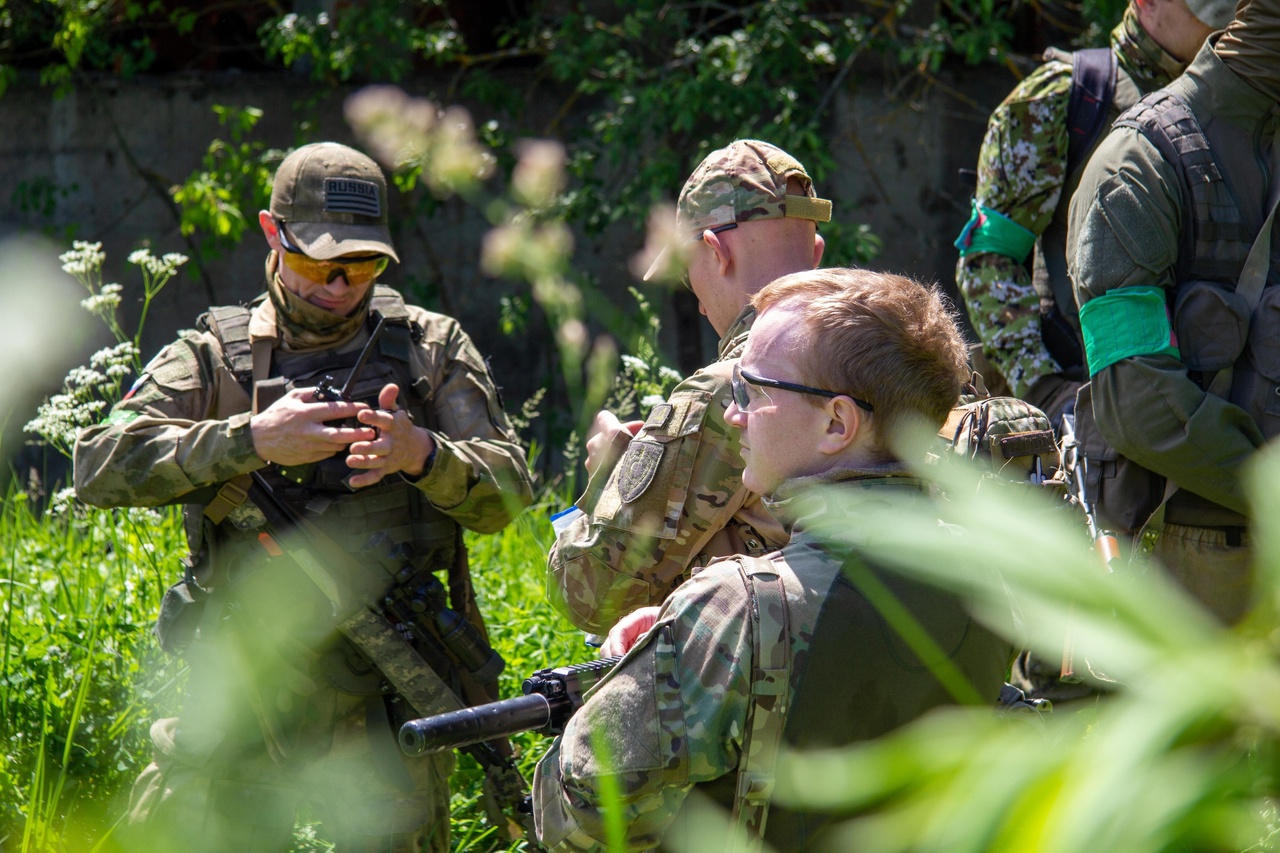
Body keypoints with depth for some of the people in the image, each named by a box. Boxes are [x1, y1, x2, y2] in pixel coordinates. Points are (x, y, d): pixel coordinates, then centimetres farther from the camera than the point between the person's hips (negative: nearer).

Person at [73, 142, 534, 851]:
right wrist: (252, 440, -19)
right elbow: (101, 465, -9)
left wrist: (422, 453, -20)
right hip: (236, 699, 1)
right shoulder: (214, 356, 5)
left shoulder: (432, 349, 8)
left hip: (377, 705, -1)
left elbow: (507, 493, 1)